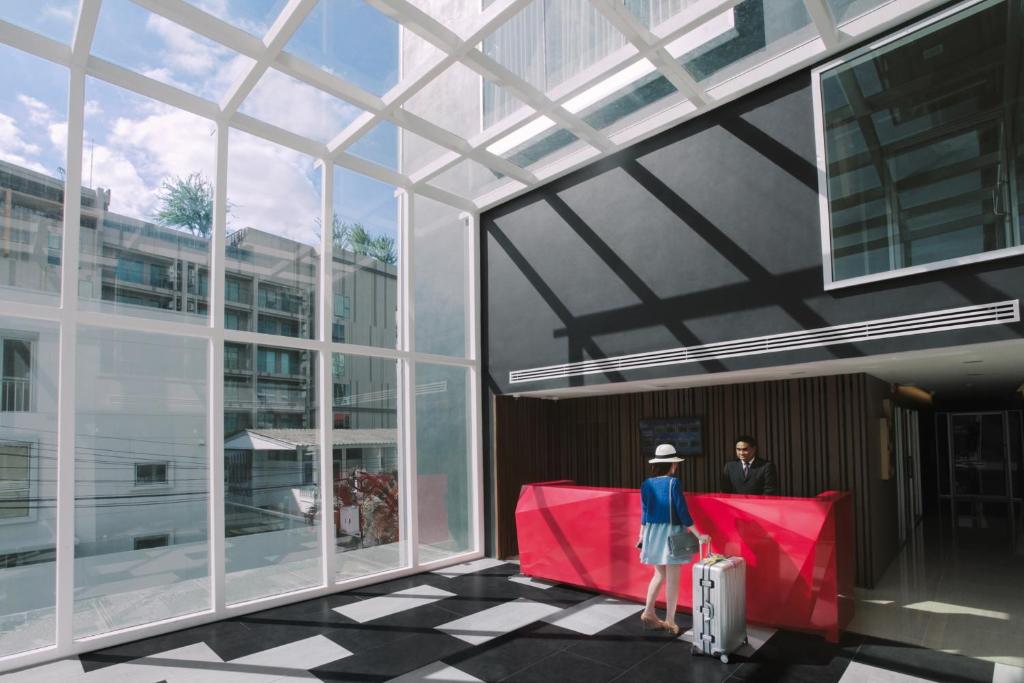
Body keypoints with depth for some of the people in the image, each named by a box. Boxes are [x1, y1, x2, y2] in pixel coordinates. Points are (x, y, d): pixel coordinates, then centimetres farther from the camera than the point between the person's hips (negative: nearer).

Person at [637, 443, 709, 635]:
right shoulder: (673, 483, -14)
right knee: (672, 578, 5)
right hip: (672, 533, -5)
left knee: (660, 574, 20)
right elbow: (682, 513, -14)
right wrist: (698, 535, -8)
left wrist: (641, 536, 16)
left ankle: (648, 612, 20)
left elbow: (644, 511, 7)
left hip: (653, 533, 5)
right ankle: (669, 621, 12)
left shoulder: (647, 484, 2)